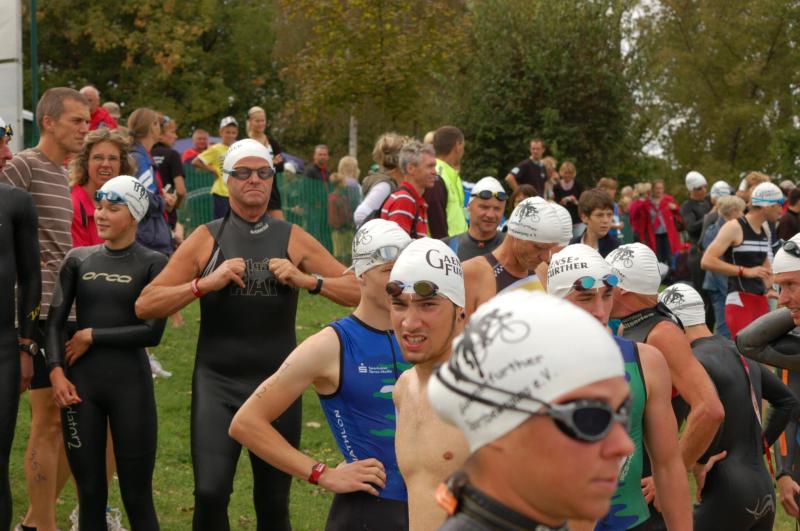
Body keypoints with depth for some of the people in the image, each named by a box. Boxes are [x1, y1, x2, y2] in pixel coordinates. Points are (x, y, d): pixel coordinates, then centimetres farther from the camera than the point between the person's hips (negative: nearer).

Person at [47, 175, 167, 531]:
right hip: (79, 384, 3)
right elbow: (55, 319, 5)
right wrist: (56, 371, -9)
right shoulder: (78, 259, 9)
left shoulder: (152, 264, -1)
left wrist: (92, 336, -7)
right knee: (90, 494, 8)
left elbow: (152, 332, -9)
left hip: (130, 383, -3)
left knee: (137, 497, 0)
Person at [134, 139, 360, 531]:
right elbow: (145, 306, -6)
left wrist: (308, 280, -14)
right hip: (217, 383, -2)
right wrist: (206, 282, -18)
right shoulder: (206, 239, 0)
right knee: (210, 493, -17)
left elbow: (360, 292, 2)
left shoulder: (293, 239, 4)